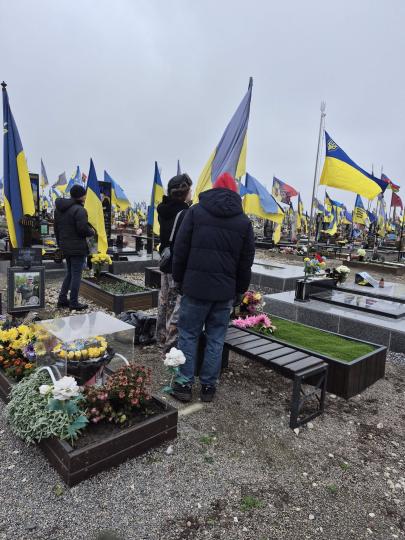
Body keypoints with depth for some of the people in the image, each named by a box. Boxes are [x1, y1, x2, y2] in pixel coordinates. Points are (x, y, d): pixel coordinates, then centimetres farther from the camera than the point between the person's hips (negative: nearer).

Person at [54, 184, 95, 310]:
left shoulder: (59, 209, 11)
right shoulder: (79, 210, -17)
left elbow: (56, 227, 15)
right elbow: (83, 229, -23)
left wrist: (60, 243, 21)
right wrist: (92, 232, -2)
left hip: (65, 247, 9)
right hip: (77, 248, -8)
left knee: (70, 273, 20)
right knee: (76, 275, 1)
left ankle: (62, 299, 23)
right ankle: (74, 303, 8)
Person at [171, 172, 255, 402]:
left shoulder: (196, 211, 1)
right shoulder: (244, 221, 6)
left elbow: (181, 249, 0)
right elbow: (246, 261, 8)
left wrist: (179, 279, 9)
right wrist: (240, 290, 15)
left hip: (195, 286, -1)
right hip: (225, 290, 2)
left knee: (188, 334, 10)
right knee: (216, 338, 11)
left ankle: (185, 384, 15)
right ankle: (209, 386, 19)